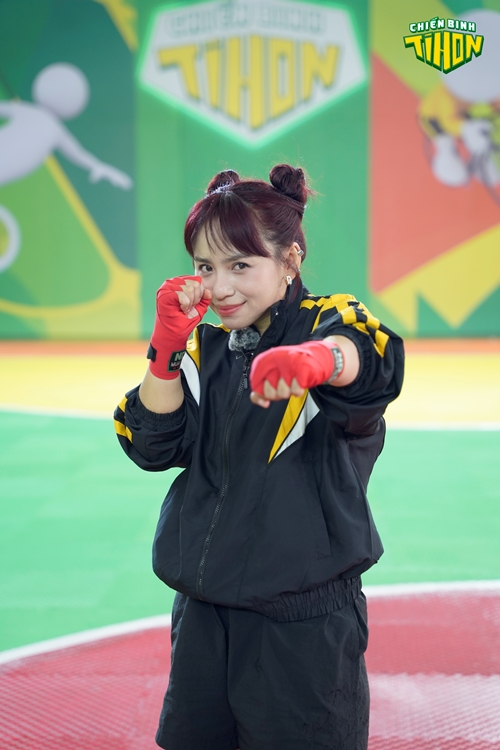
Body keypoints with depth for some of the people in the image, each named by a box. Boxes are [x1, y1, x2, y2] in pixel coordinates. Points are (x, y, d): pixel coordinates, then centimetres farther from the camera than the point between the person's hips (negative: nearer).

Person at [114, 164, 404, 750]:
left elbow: (368, 360, -33)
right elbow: (153, 447, 1)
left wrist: (313, 359, -56)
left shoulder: (326, 320, -8)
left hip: (305, 623, -5)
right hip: (203, 612, 5)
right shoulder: (205, 345, 9)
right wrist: (168, 346, -11)